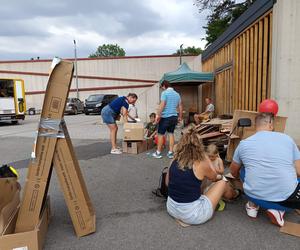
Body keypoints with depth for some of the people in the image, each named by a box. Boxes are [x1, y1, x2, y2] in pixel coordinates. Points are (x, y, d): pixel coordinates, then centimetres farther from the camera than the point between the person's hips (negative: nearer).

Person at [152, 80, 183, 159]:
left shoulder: (165, 93, -7)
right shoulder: (177, 94, 12)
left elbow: (162, 105, -18)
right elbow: (180, 106, 14)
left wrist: (158, 115, -16)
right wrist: (180, 117, 23)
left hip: (165, 117, -6)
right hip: (174, 117, 6)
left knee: (161, 134, 4)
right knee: (171, 134, 12)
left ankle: (158, 153, 11)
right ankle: (171, 153, 13)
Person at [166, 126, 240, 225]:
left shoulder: (175, 161, -5)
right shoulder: (201, 164, -17)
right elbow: (214, 177, 4)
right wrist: (205, 156, 9)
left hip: (171, 209, 5)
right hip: (192, 215, -4)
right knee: (222, 182, 13)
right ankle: (233, 195, 45)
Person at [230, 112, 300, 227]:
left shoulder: (244, 143, 4)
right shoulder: (287, 138, 3)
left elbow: (234, 172, 18)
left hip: (255, 196, 2)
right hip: (287, 199, -1)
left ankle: (253, 205, 21)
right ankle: (278, 210, 8)